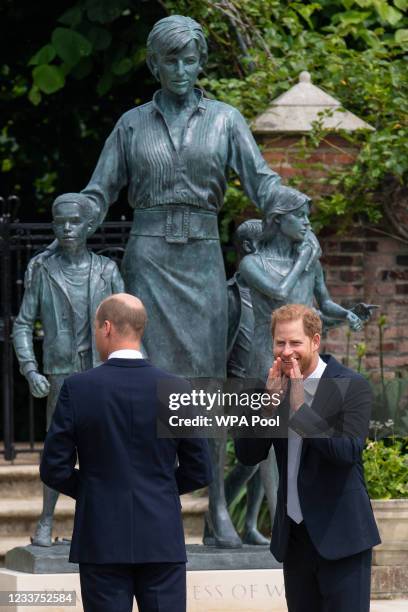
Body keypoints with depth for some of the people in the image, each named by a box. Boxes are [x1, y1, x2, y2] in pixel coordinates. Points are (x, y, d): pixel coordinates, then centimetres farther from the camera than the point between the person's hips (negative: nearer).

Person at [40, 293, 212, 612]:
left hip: (102, 541, -1)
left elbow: (55, 470, -4)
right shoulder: (178, 390, -2)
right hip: (162, 539, 1)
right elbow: (199, 472, 3)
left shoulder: (77, 388, -7)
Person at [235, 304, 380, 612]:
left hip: (340, 536, -6)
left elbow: (348, 451, -21)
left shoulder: (352, 386, -9)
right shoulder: (276, 387, 7)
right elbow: (248, 455, 2)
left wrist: (300, 406, -21)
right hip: (295, 534, 6)